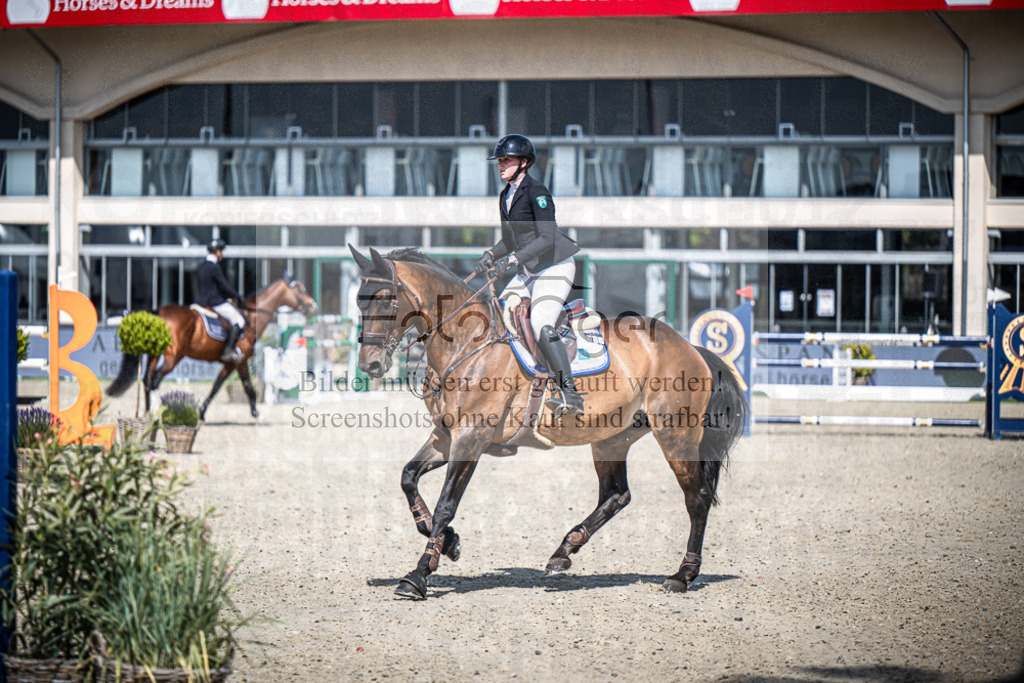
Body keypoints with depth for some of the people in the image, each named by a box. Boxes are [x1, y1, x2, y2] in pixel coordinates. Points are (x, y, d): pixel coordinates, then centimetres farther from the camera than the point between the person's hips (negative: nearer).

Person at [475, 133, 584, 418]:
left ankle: (569, 393, -23)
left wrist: (515, 259, -28)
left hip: (555, 266, -9)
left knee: (541, 325, -24)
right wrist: (492, 255, 0)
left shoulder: (536, 191, -15)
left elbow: (546, 238, -21)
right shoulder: (506, 196, 10)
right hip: (528, 270, 9)